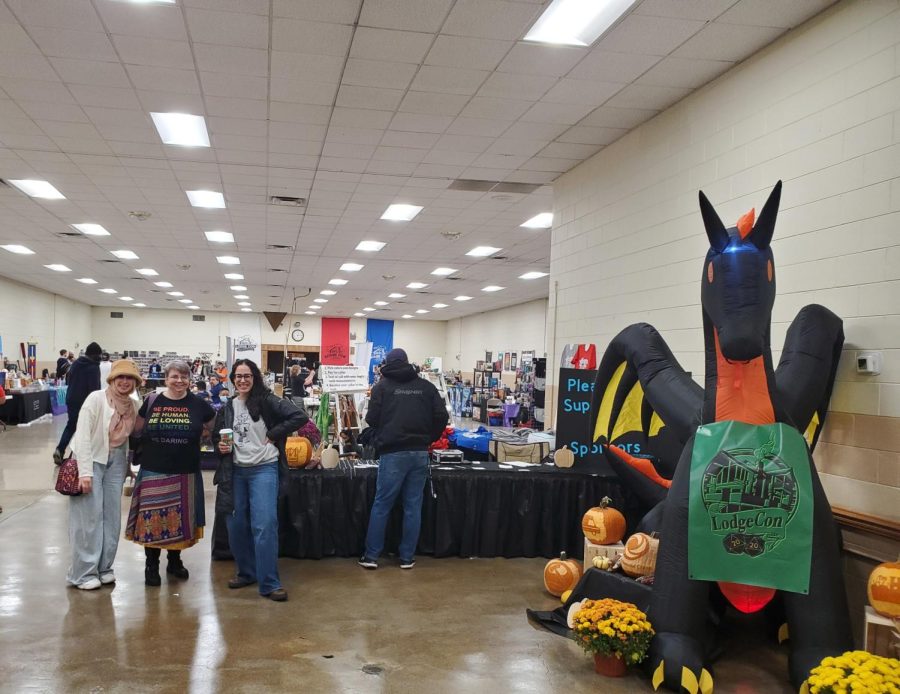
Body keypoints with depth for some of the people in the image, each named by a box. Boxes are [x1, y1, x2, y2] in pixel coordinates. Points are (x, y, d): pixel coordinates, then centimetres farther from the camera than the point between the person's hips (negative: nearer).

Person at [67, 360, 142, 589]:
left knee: (112, 515, 8)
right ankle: (83, 573, 8)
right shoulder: (96, 399, -14)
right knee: (90, 516, -3)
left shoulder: (135, 405, 2)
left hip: (116, 461, 5)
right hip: (92, 458, -5)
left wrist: (129, 466, 4)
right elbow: (83, 435, -16)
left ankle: (104, 567, 21)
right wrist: (85, 472, -20)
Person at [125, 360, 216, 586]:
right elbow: (138, 427, 14)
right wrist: (153, 441, 3)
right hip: (154, 472, -1)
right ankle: (151, 566, 18)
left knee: (180, 518, 12)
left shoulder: (198, 404, 0)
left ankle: (174, 561, 31)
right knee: (153, 518, 3)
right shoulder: (152, 401, 0)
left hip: (185, 473, 1)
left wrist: (197, 435, 3)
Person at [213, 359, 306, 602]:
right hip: (235, 471, 5)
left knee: (264, 525, -12)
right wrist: (220, 446, 0)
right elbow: (217, 436, 22)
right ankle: (247, 572, 30)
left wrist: (274, 435, -13)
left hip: (263, 469, -5)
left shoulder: (267, 400, -6)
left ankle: (269, 583, -5)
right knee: (236, 525, 10)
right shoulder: (227, 407, 10)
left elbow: (300, 416, -13)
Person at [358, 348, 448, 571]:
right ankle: (407, 557, 14)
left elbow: (372, 419, -1)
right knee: (413, 506, 9)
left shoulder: (382, 386, 0)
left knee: (381, 505, 6)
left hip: (393, 453, -2)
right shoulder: (426, 386, 7)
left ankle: (371, 556, 10)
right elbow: (442, 416, 3)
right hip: (420, 453, 2)